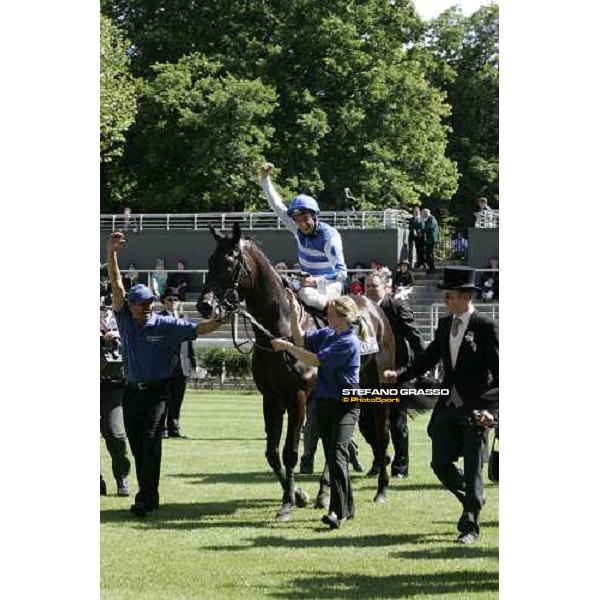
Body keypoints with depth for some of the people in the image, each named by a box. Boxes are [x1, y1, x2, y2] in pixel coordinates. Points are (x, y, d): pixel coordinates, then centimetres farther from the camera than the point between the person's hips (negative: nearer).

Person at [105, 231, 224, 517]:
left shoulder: (166, 325, -6)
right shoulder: (125, 320, 1)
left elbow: (198, 329, -8)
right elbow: (116, 284, -5)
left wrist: (221, 320, -23)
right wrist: (111, 253, -14)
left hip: (156, 391, -4)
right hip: (131, 391, 4)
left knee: (150, 440, -15)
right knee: (136, 444, 8)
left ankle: (148, 498, -15)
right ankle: (146, 494, 19)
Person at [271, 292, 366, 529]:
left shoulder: (349, 343, -18)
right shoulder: (328, 334, 8)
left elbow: (314, 360, -22)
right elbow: (301, 340, 16)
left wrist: (286, 346, -14)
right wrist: (294, 312, 5)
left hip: (346, 405, -9)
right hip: (325, 401, 9)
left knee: (337, 453, -20)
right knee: (331, 456, 13)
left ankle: (338, 511, -24)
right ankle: (347, 507, 25)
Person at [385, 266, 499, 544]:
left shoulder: (485, 327, -11)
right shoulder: (445, 324, 8)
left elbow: (498, 372, -11)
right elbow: (429, 357, 15)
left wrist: (491, 409, -19)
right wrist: (400, 376, 2)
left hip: (475, 409, -6)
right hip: (448, 406, 6)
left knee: (472, 470, -1)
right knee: (440, 463, 7)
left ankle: (470, 527, 8)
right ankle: (472, 502, 32)